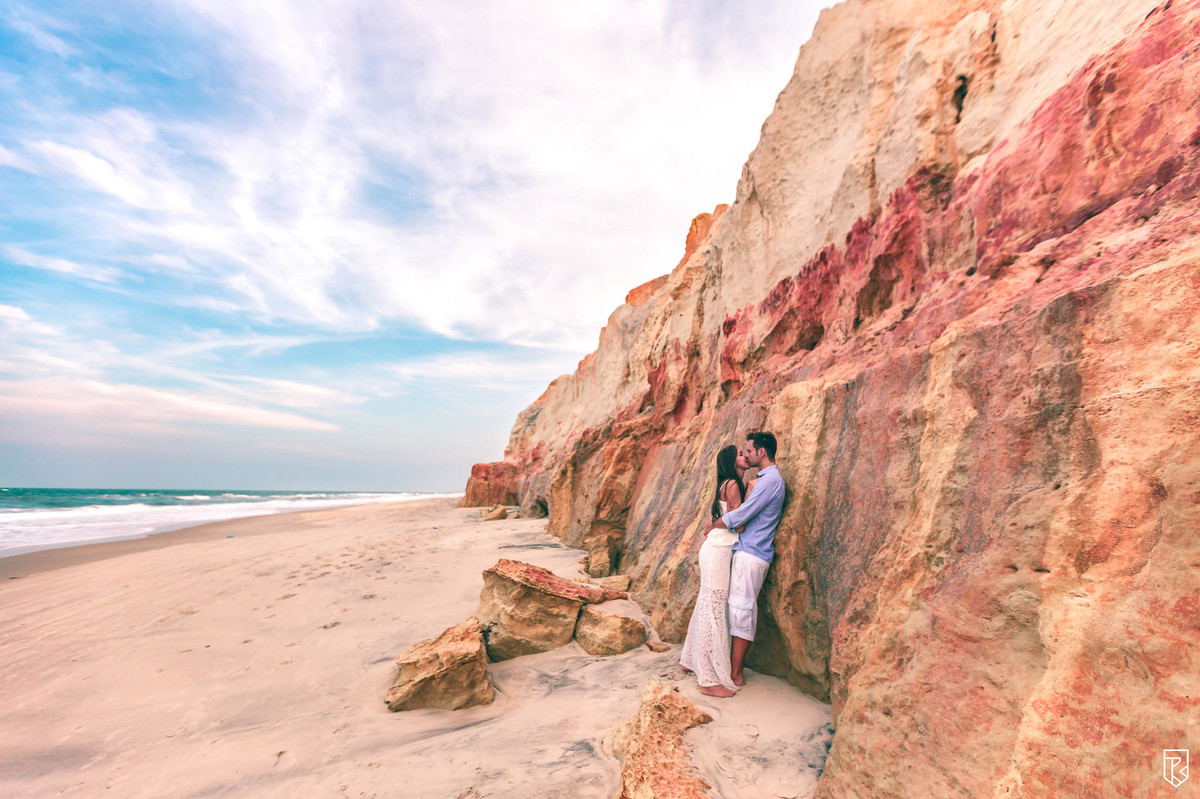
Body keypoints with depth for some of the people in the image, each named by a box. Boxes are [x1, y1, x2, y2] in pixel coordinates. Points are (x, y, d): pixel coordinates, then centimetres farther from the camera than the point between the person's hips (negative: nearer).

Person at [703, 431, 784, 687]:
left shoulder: (770, 480, -16)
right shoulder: (767, 479, 17)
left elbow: (741, 515, -18)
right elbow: (746, 513, 22)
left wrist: (713, 525, -4)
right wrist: (719, 521, 11)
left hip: (751, 554, -10)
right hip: (748, 552, 10)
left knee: (741, 610, -4)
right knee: (741, 610, 13)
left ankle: (735, 673, 4)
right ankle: (734, 665, 21)